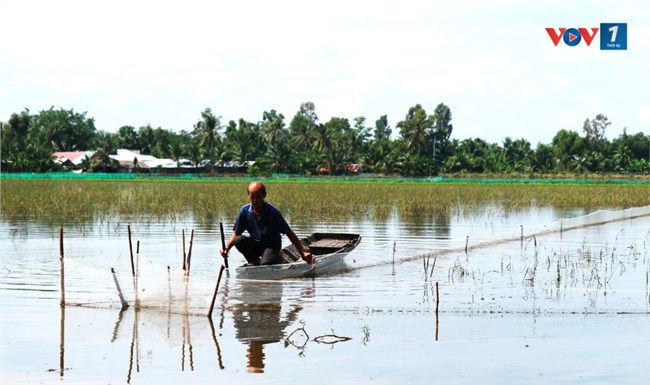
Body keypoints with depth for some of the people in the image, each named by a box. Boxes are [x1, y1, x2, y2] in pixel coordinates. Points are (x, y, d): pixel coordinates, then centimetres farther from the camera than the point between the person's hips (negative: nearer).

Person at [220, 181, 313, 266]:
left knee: (265, 263, -34)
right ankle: (255, 262, 0)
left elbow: (289, 233, -15)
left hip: (272, 246, -4)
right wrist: (226, 249, -20)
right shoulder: (244, 211, -11)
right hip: (256, 244, 4)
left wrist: (303, 253, -19)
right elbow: (236, 234, -2)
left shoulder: (273, 212, -20)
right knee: (239, 241, -26)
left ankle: (276, 259, 4)